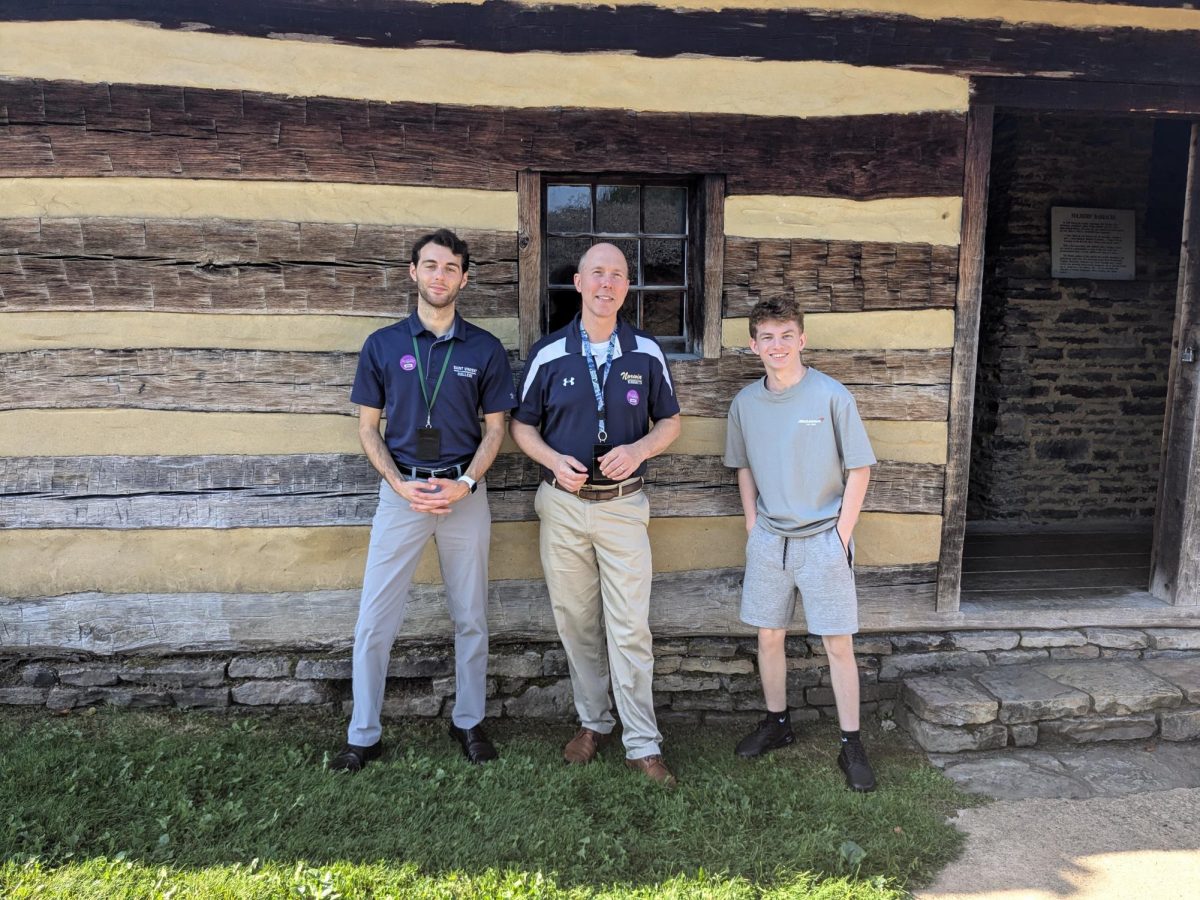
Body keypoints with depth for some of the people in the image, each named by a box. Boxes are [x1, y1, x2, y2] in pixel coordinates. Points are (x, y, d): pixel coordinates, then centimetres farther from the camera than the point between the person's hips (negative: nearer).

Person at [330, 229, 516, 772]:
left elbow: (494, 428, 4)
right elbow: (367, 427, 4)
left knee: (470, 619, 11)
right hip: (401, 493, 0)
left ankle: (469, 722, 28)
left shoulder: (484, 350, 1)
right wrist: (401, 484, -11)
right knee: (374, 623, 2)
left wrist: (464, 484, -12)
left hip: (465, 494, 0)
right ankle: (363, 736, 17)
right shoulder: (383, 345, 2)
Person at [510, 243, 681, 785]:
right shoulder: (548, 353, 1)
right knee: (576, 623, 11)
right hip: (562, 505, 1)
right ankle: (592, 722, 29)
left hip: (623, 505, -1)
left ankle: (642, 744, 10)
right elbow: (522, 425, 7)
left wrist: (639, 449, -12)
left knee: (630, 629, -1)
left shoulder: (647, 353, 1)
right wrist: (553, 460, -13)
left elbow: (669, 421, 9)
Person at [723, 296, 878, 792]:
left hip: (822, 540, -4)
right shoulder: (745, 402, 2)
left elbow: (859, 470, -6)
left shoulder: (831, 396, -10)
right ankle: (776, 722, 31)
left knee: (838, 644, 1)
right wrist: (752, 526, 7)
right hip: (768, 540, 4)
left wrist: (841, 536, -8)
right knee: (768, 636, 12)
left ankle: (851, 744, 14)